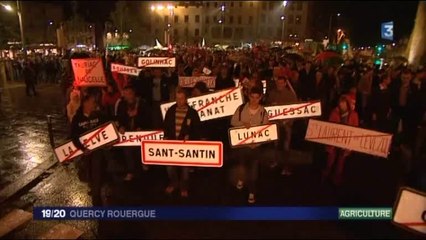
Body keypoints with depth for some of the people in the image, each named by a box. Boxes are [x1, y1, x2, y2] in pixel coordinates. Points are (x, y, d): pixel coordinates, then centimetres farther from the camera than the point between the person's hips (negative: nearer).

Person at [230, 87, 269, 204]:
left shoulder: (263, 112, -5)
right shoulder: (241, 108, -4)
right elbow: (233, 121, -3)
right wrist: (243, 123, -20)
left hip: (255, 144, -1)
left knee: (253, 169, 5)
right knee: (242, 164, 21)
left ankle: (252, 192, 20)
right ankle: (241, 178, 52)